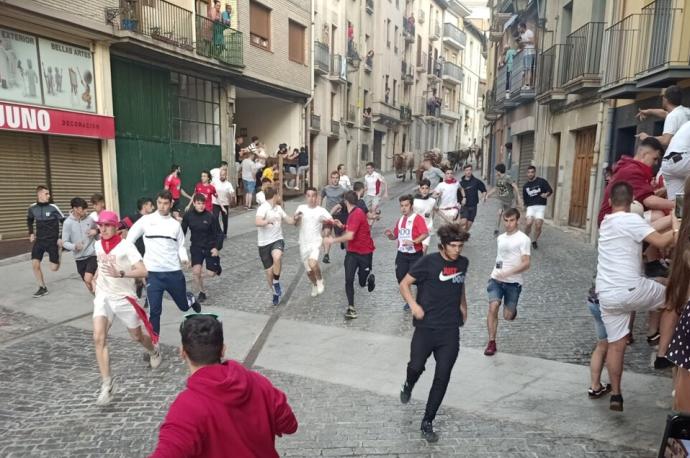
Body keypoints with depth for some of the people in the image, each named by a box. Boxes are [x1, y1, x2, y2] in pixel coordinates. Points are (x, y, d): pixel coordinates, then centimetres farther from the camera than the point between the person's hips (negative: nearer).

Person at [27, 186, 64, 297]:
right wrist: (31, 233, 11)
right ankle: (42, 288, 10)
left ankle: (58, 254, 32)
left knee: (54, 268, -3)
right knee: (35, 264, -7)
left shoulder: (53, 207, -12)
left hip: (52, 240, -3)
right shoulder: (32, 208, -1)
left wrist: (61, 238, -11)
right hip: (39, 240, 3)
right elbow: (29, 220, 20)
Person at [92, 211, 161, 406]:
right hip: (103, 296, 4)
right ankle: (107, 384, -9)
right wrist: (95, 279, 16)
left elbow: (143, 271, -24)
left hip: (124, 297, -4)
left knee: (137, 336, 13)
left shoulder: (126, 246, -16)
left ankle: (154, 352, 48)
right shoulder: (98, 245, 3)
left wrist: (120, 274, -35)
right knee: (99, 338, -15)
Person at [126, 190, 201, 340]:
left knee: (183, 305, 15)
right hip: (153, 273, -2)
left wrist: (184, 258, -10)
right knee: (154, 310, -3)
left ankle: (191, 299, 50)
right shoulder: (146, 220, 0)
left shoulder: (175, 224, 6)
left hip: (174, 272, 2)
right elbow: (130, 239, 7)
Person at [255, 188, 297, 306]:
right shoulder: (263, 207, -12)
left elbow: (289, 220, 24)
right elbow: (257, 222, -31)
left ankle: (276, 283, -10)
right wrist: (268, 221, -46)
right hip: (264, 243, -3)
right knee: (269, 271, 3)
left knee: (277, 257, -31)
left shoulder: (278, 208, 10)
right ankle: (275, 293, 28)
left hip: (277, 240, 3)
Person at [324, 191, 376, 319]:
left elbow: (350, 236, -29)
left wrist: (333, 240, -21)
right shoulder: (352, 214, 7)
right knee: (349, 280, -5)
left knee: (363, 283, 8)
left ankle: (370, 278, 43)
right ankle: (351, 308, 5)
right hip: (352, 252, 7)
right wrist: (342, 226, 11)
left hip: (365, 253, -7)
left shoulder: (357, 214, -22)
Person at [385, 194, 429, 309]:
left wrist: (413, 242, -31)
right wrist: (390, 235, -3)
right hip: (401, 254, 6)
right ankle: (409, 300, 27)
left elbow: (425, 234, -21)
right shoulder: (399, 220, 10)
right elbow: (395, 236, 19)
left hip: (415, 255, -6)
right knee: (401, 278, 7)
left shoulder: (418, 218, -11)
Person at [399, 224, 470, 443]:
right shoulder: (429, 262, -11)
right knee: (416, 367, -6)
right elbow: (404, 283, -5)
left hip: (450, 332, 3)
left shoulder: (463, 263, 4)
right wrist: (414, 305, -17)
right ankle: (409, 385, 33)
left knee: (442, 379, 3)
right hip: (426, 328, -3)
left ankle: (427, 423, 18)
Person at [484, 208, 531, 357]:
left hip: (513, 282, -3)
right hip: (496, 279, 3)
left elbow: (526, 264, -15)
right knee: (493, 308, -16)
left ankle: (512, 310, 40)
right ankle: (491, 343, -7)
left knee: (507, 316, 2)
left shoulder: (523, 239, -8)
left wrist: (508, 273, -27)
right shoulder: (500, 238, 10)